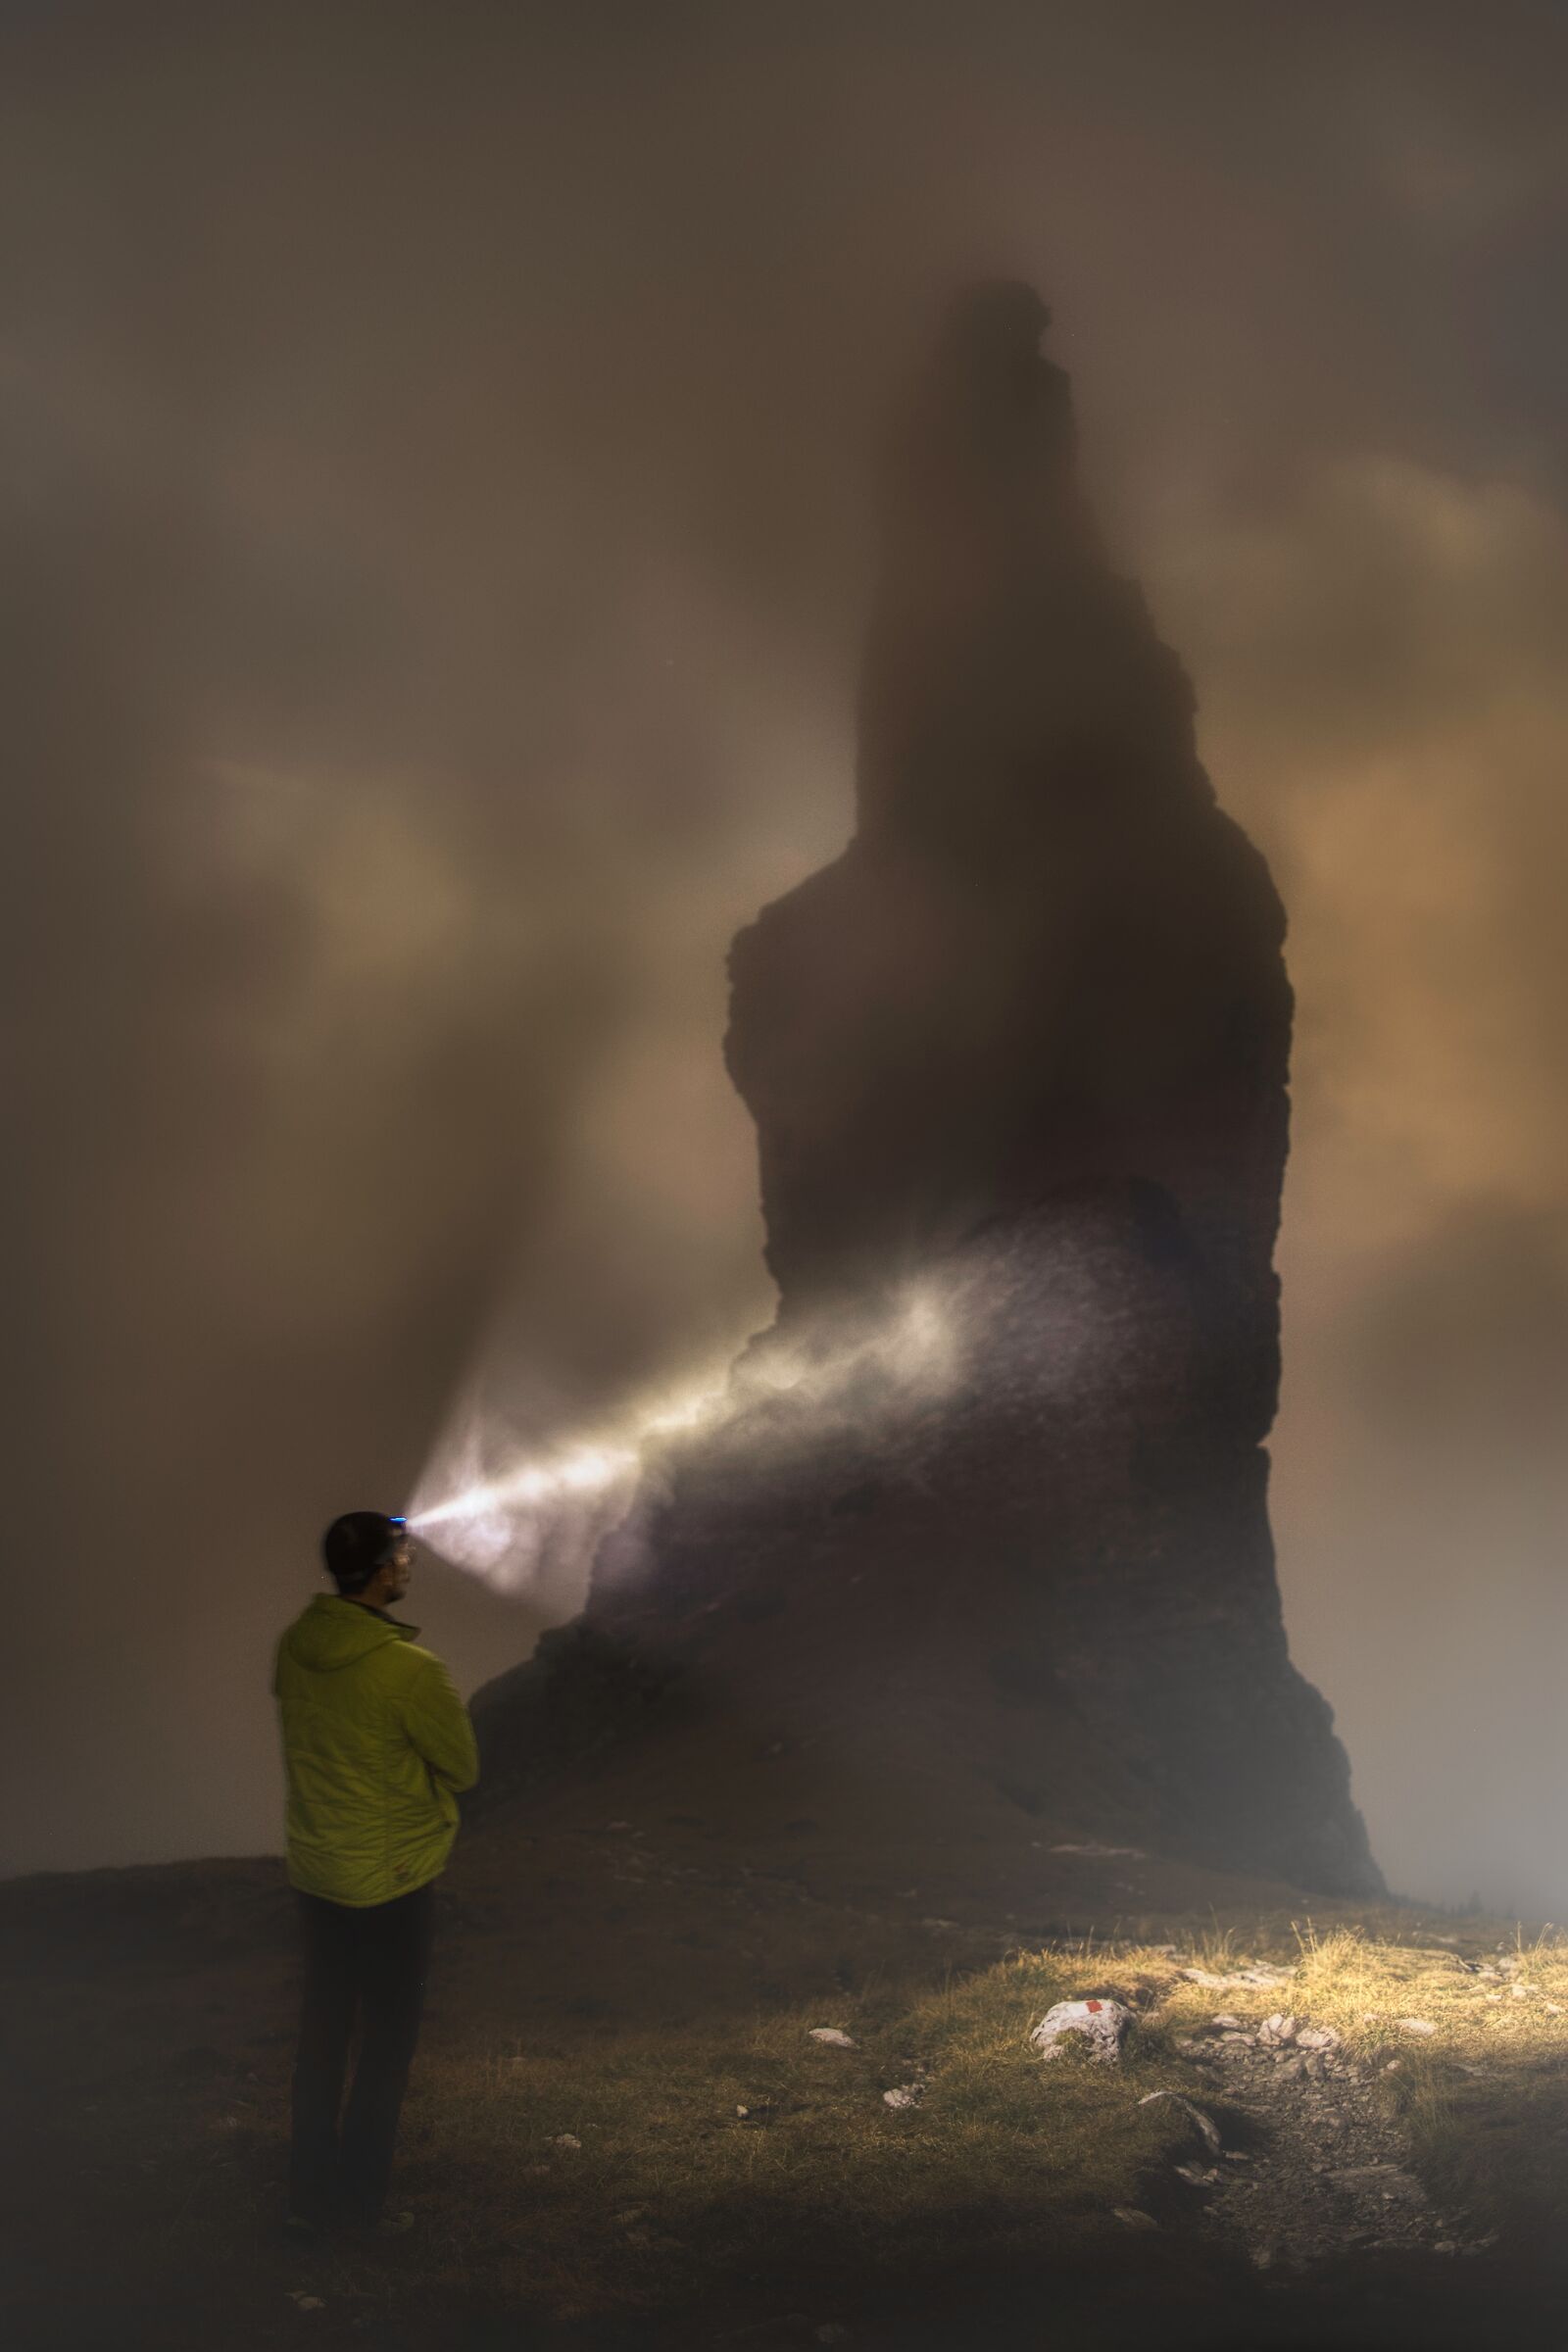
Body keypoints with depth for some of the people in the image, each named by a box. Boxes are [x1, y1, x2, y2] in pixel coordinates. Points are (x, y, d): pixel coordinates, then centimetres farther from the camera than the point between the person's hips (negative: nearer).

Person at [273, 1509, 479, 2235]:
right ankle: (359, 2189, 24)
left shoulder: (294, 1647, -7)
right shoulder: (412, 1671, -26)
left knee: (322, 2029, 19)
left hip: (313, 1869, 6)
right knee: (388, 2034, 14)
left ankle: (310, 2192, 27)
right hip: (392, 1878, -6)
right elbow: (463, 1768, -13)